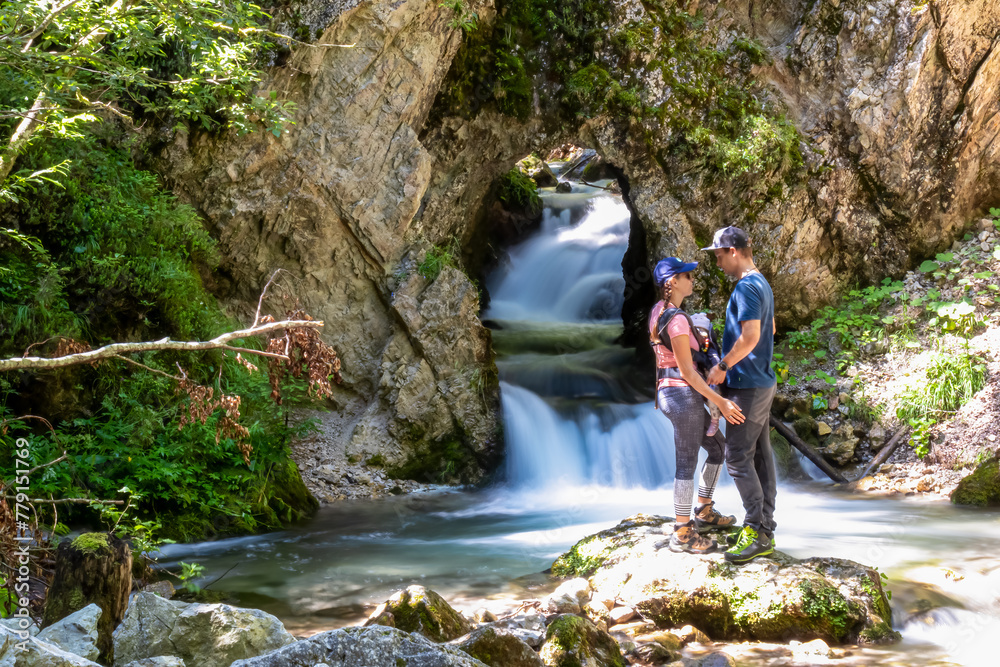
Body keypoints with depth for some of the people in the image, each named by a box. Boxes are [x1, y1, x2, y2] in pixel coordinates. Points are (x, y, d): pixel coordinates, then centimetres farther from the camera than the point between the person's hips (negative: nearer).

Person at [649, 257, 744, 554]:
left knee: (718, 449, 21)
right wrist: (721, 402, -19)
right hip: (684, 394, -10)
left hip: (669, 393, 10)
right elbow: (687, 370, -20)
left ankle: (704, 511, 33)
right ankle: (682, 534, 9)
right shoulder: (676, 319, -20)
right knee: (687, 464, 0)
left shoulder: (658, 311, 8)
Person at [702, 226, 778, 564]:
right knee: (760, 456, 10)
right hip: (761, 382, 10)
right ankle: (765, 530, 14)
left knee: (738, 458, -7)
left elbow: (750, 336, -25)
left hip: (747, 387, -10)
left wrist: (722, 366, -15)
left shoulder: (746, 287, -17)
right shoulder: (761, 284, 15)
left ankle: (757, 530, -4)